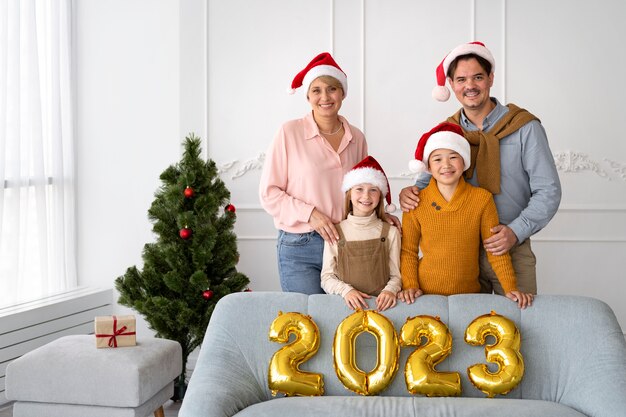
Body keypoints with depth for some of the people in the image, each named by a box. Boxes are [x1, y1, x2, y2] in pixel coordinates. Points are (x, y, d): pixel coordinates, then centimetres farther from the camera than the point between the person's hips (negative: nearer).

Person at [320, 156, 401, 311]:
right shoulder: (336, 232, 5)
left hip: (380, 304, 0)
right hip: (346, 304, 0)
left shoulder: (390, 232, 5)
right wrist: (346, 290, -13)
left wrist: (390, 290, -14)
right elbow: (327, 278, 4)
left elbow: (396, 275, 7)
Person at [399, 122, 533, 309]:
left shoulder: (482, 199, -5)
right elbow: (408, 251, 2)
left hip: (469, 293, 1)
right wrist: (410, 285, -9)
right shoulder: (416, 202, -5)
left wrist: (510, 288, -6)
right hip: (427, 294, 0)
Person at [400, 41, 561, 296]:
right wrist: (410, 193, -8)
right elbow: (430, 180, 15)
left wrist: (516, 231, -19)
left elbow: (548, 191, -7)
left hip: (511, 250, -2)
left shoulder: (524, 127, -6)